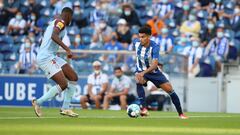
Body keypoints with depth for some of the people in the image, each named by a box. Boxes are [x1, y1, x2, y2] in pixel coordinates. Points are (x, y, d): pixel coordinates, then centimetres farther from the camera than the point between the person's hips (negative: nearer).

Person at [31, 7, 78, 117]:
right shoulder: (61, 22, -8)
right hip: (46, 58, -11)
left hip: (52, 57, 11)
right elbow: (54, 36, -28)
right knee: (63, 84, -17)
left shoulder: (53, 23, 23)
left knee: (73, 78, 7)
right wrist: (67, 49, -32)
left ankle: (65, 108, 6)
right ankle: (38, 102, -6)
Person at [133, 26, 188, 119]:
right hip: (140, 71, 2)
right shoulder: (136, 43, -14)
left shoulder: (154, 47, -28)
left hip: (153, 71, -2)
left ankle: (180, 113, 13)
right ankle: (144, 109, -35)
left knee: (169, 89, -5)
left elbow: (154, 65, -39)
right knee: (138, 81, -33)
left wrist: (143, 73, -53)